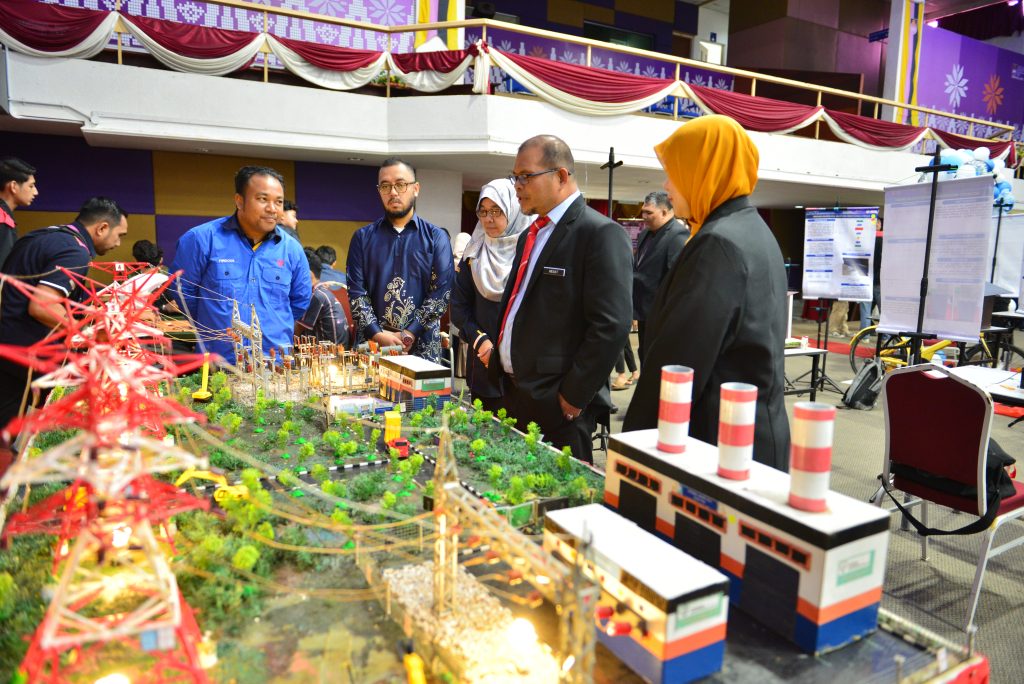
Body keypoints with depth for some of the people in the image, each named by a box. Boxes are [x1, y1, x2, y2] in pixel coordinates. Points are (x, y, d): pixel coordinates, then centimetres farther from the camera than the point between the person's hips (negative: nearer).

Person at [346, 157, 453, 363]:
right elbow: (355, 291, 2)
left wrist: (409, 335, -12)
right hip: (372, 343, 1)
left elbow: (441, 292, -4)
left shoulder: (437, 237, 4)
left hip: (422, 345, -1)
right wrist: (378, 334, -10)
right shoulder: (363, 237, 7)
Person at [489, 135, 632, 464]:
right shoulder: (529, 235, 15)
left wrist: (573, 396, -17)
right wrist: (499, 371, 13)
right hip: (514, 393, 8)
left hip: (557, 403, -8)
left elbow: (612, 325, -20)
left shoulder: (600, 233, -13)